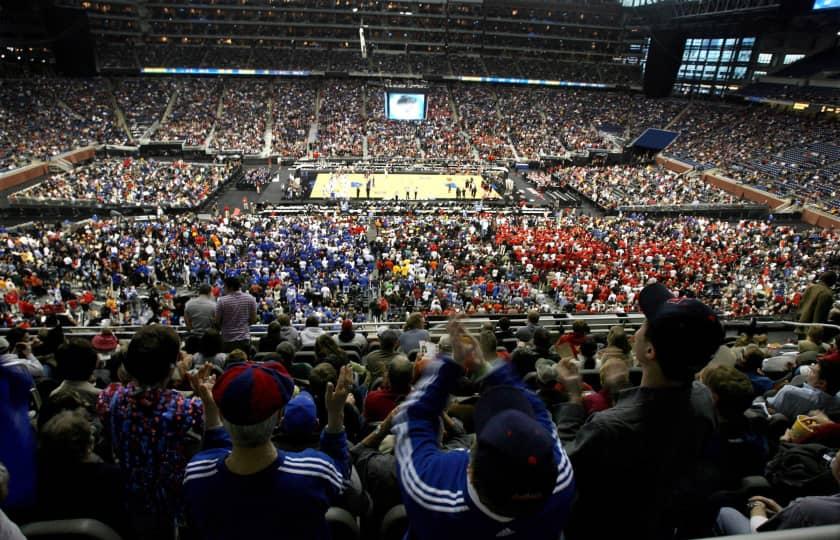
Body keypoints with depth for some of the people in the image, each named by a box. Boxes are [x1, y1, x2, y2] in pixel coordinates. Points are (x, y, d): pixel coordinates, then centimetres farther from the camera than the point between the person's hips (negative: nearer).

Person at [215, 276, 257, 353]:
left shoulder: (222, 301, -11)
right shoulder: (250, 299, -2)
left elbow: (217, 322, -5)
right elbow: (253, 320, 2)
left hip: (228, 341, -2)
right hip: (245, 338, 3)